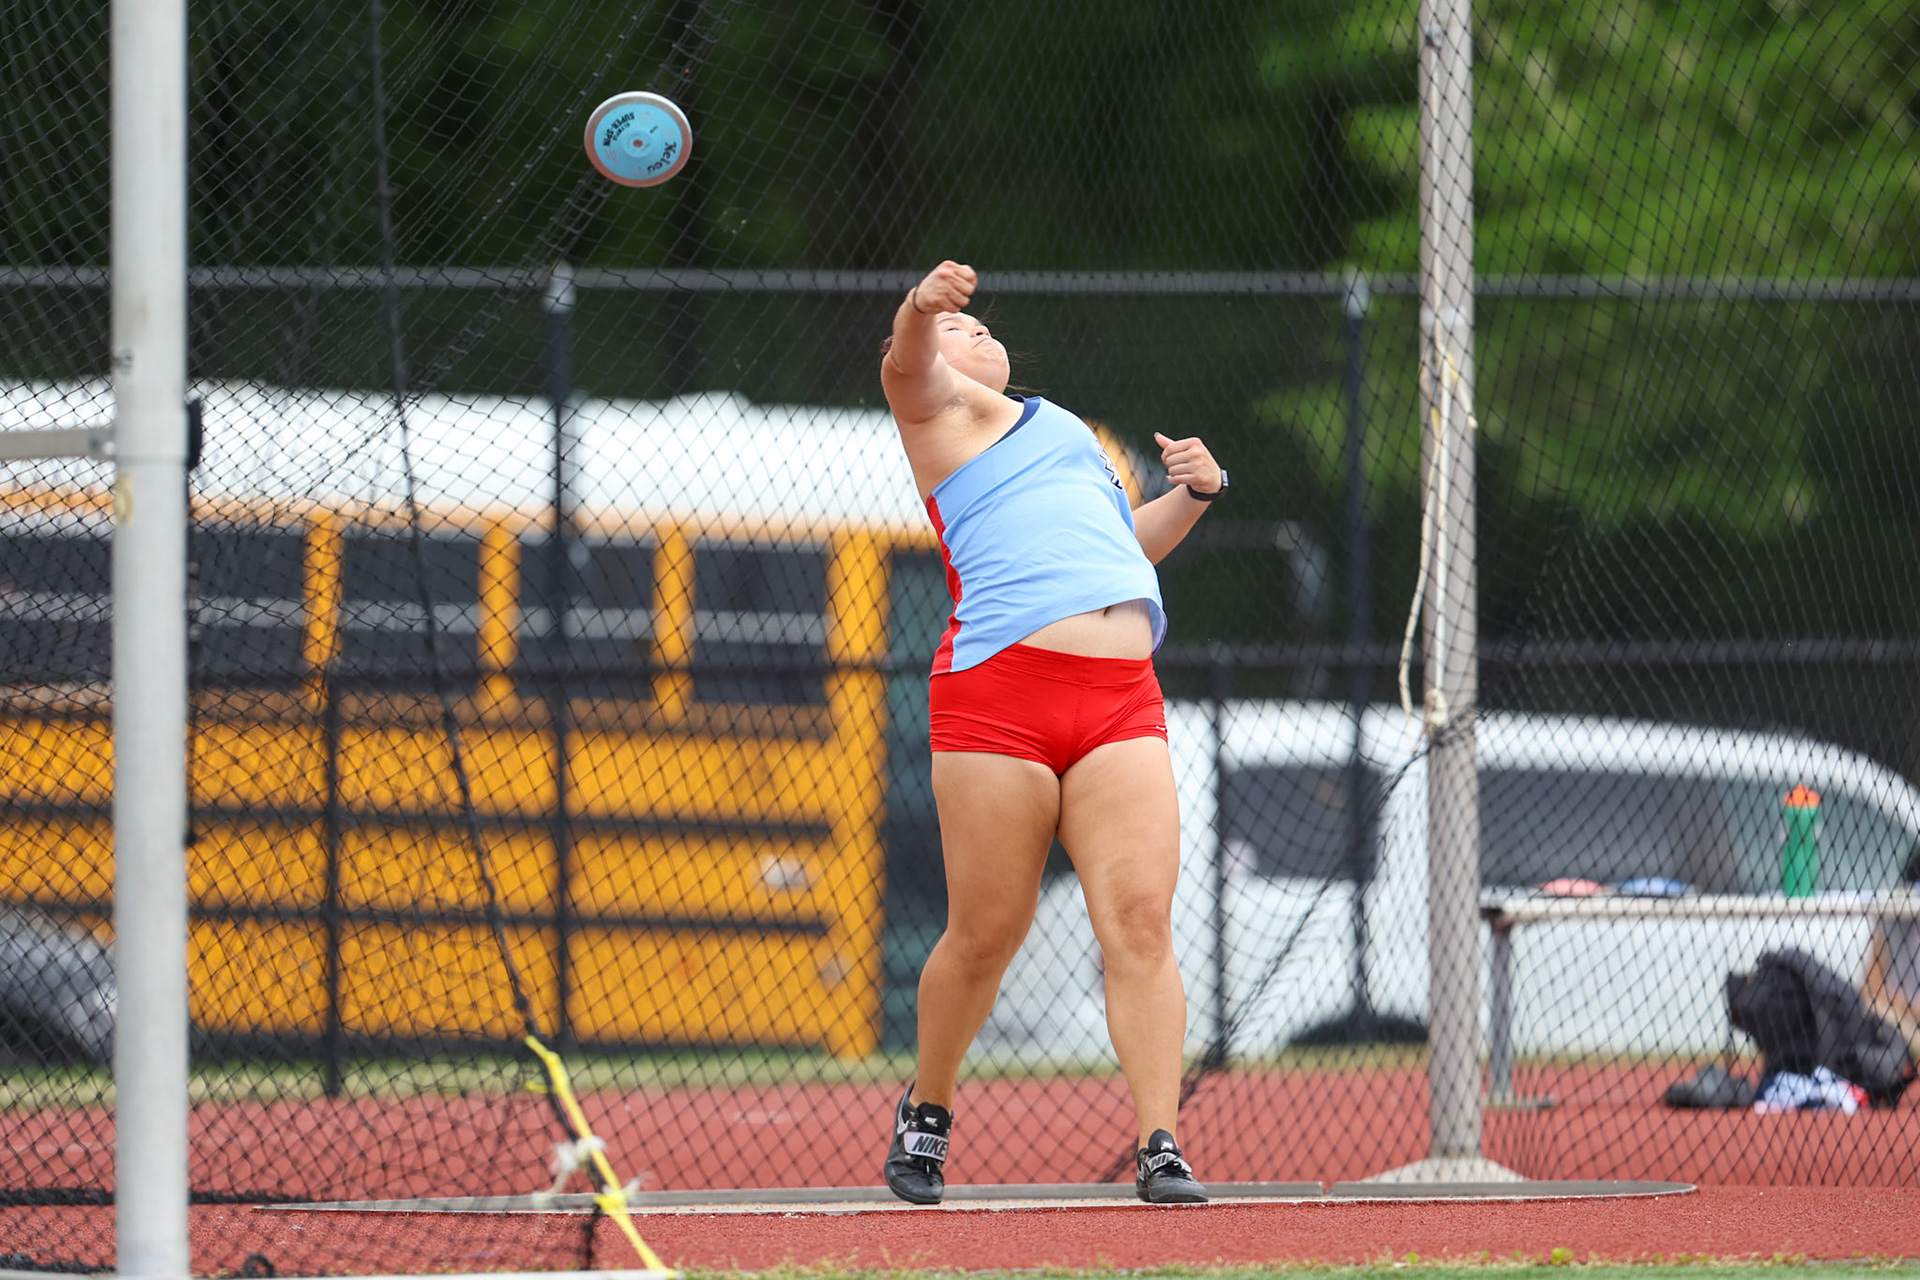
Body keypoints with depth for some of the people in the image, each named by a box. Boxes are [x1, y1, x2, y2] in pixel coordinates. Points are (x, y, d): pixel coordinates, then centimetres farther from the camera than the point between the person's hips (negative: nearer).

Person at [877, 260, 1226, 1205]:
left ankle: (1159, 1146, -14)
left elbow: (1125, 548, 44)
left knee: (1141, 921, -10)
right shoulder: (948, 409, 11)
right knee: (987, 933, -1)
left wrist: (1192, 493, 25)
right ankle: (925, 1110, 23)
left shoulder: (1056, 433, 32)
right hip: (997, 693, -5)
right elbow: (906, 362, -12)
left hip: (1121, 703, 5)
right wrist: (922, 308, -35)